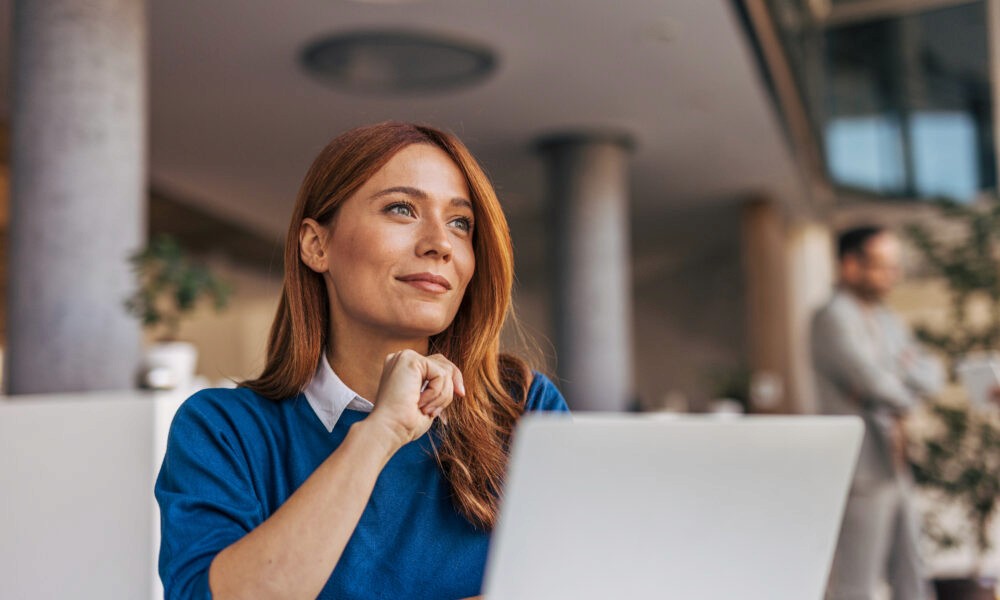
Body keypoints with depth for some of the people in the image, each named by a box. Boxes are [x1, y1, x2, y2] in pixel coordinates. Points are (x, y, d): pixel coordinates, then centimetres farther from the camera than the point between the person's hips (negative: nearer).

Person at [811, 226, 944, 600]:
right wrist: (906, 397, 0)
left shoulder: (887, 322, 18)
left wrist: (903, 372, -11)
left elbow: (932, 374, 11)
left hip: (893, 470, 9)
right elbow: (871, 380, -20)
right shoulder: (833, 317, -10)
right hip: (859, 473, -9)